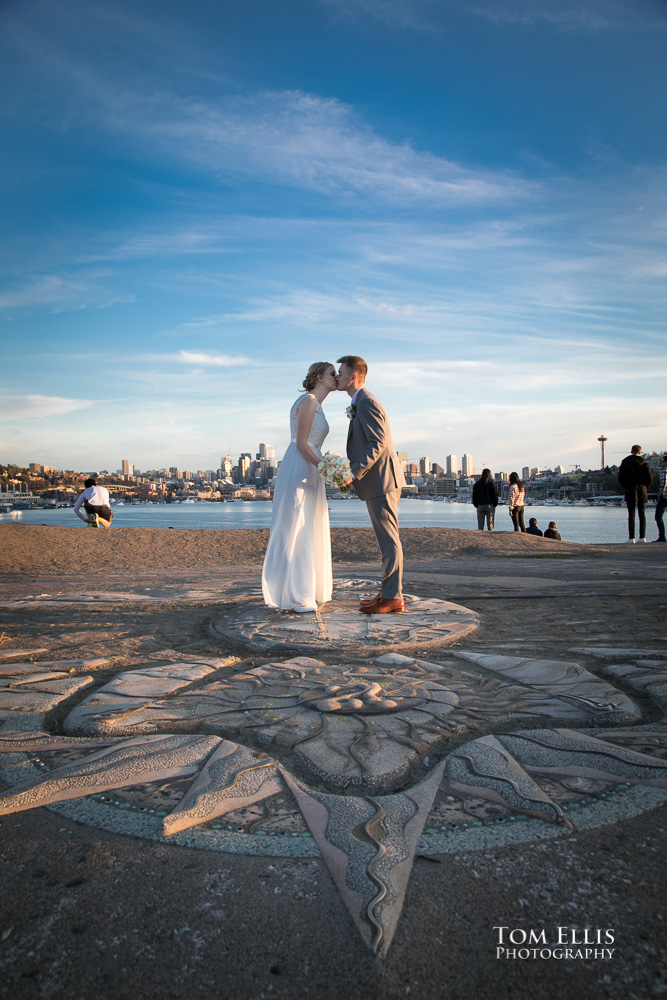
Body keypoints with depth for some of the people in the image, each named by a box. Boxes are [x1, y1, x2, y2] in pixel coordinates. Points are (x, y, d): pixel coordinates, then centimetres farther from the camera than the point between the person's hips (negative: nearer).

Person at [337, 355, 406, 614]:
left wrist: (354, 472, -24)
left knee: (389, 539, -6)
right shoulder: (359, 404, 19)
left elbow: (379, 444, -22)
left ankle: (392, 598, -1)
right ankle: (389, 593, 19)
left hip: (381, 481, -11)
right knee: (387, 539, 12)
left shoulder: (367, 403, -13)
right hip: (379, 482, 11)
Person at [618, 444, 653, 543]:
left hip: (630, 490, 0)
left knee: (631, 514, -1)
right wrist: (645, 486, 12)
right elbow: (650, 478, -3)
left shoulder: (625, 462, 1)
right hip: (642, 489, 0)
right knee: (642, 514, 7)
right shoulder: (643, 462, 1)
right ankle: (642, 537, 2)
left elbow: (620, 477, -1)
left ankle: (631, 537, -8)